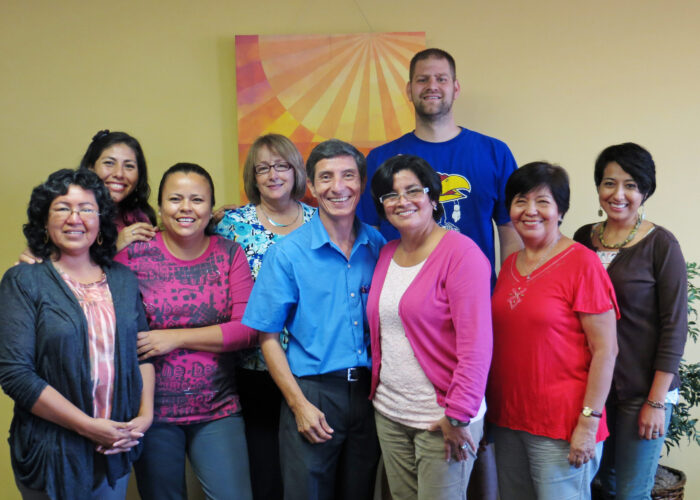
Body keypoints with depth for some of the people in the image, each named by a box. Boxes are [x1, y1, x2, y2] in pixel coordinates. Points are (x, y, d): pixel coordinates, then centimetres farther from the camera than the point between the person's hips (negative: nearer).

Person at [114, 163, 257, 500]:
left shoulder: (229, 254, 1)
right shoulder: (134, 253, -2)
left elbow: (248, 329, -7)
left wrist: (176, 337, -12)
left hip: (217, 410, 1)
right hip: (152, 409, 0)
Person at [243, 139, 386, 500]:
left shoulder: (378, 246, 3)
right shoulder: (288, 253, -7)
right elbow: (268, 336, -6)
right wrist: (299, 404, -10)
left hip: (368, 391, 3)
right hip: (312, 392, -3)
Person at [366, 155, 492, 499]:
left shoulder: (460, 253, -13)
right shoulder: (386, 255, 9)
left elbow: (476, 343, -17)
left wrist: (458, 415, -18)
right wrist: (377, 391, 11)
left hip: (441, 419, -6)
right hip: (389, 413, 6)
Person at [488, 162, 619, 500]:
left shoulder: (582, 263, -10)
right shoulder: (509, 265, 9)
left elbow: (606, 349, -12)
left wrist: (589, 423, -15)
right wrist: (488, 414, 12)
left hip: (561, 427, -6)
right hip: (507, 421, 6)